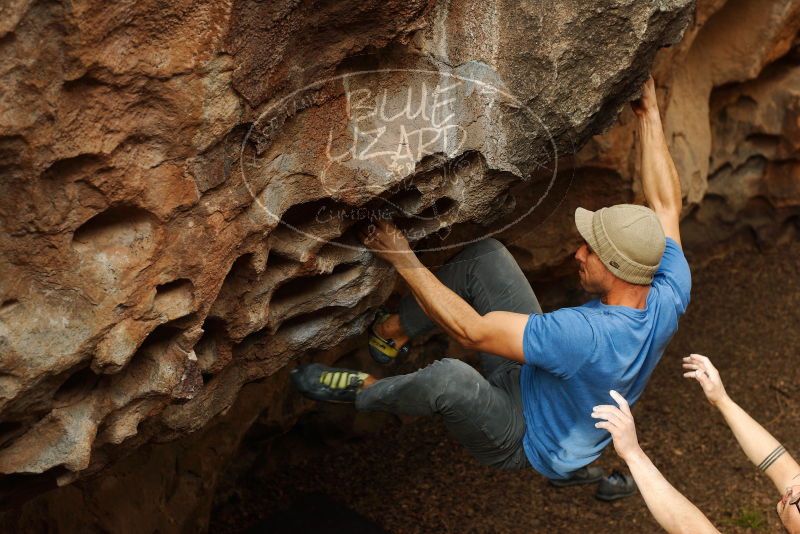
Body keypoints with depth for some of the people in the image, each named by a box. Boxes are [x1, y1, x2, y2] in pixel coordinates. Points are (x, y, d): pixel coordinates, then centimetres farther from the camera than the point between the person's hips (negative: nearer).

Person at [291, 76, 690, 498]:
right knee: (484, 255, -6)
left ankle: (366, 390, -7)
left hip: (524, 444, -8)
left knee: (448, 377, -41)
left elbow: (469, 330, -38)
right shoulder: (668, 298, -19)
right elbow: (666, 205, -1)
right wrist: (649, 113, 2)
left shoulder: (587, 335, -42)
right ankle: (393, 332, 9)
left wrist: (403, 259, -31)